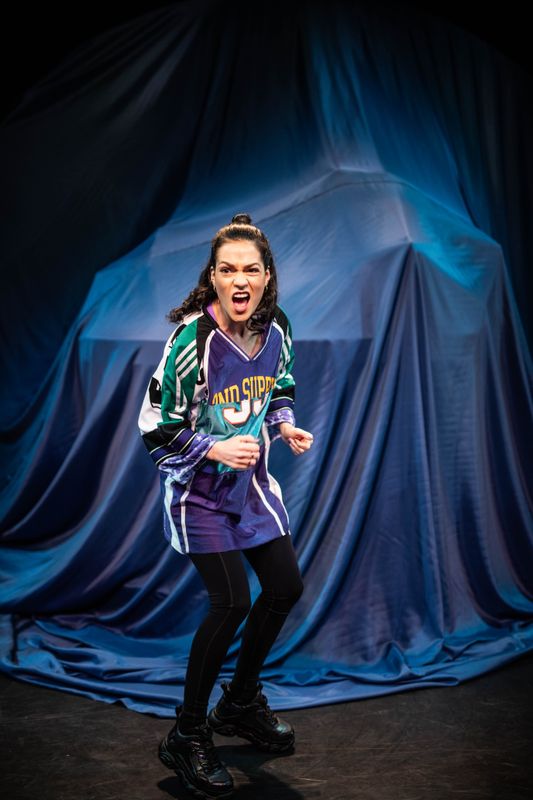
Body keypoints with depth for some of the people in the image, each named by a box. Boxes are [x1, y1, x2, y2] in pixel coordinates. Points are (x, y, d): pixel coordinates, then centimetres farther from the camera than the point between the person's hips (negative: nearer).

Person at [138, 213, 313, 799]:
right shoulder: (190, 342, -23)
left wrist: (286, 426, -6)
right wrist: (215, 448, -26)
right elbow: (155, 430, -18)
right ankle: (186, 738, 8)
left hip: (251, 481, 7)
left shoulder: (276, 334, -4)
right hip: (198, 488, -7)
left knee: (286, 586, 10)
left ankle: (241, 702, 34)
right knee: (231, 603, -13)